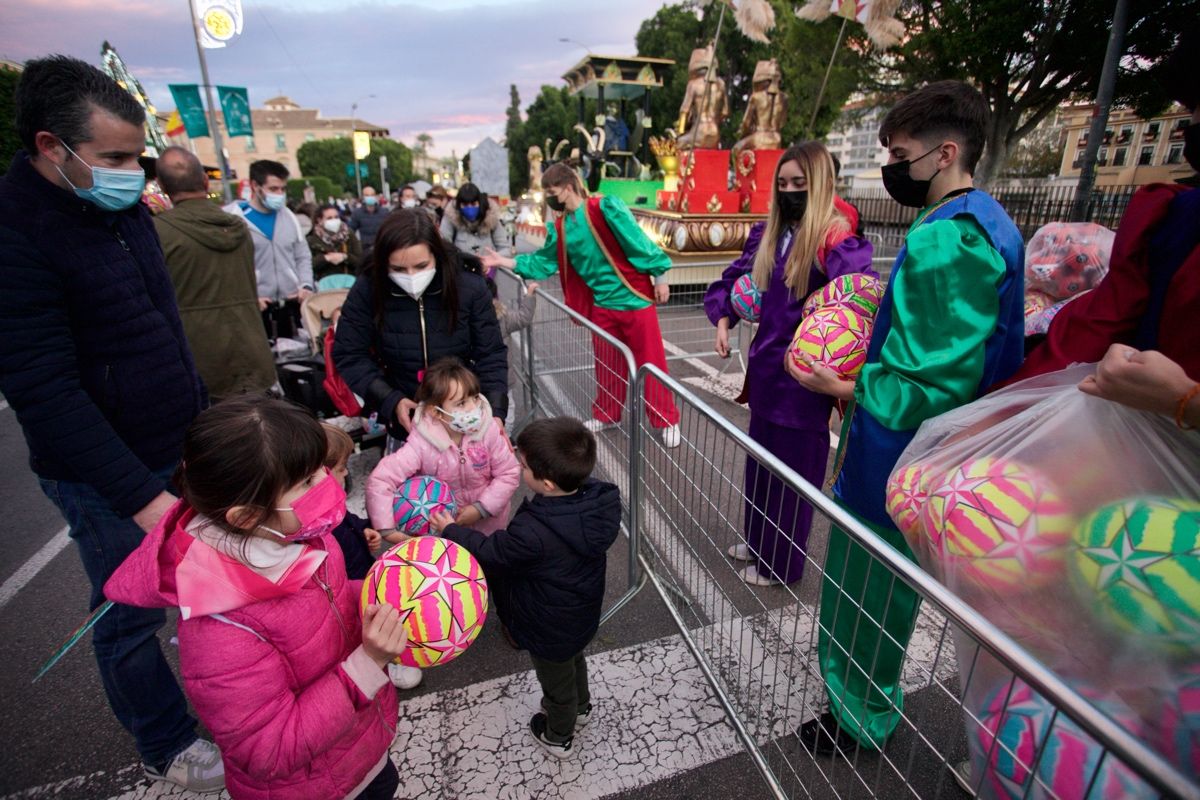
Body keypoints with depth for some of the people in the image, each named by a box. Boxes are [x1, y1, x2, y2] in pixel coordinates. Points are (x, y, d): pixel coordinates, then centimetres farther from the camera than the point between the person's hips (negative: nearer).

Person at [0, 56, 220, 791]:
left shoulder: (123, 205, 5)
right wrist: (143, 496, -24)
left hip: (183, 446, 7)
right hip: (108, 478, -6)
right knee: (132, 616, 12)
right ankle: (167, 746, 34)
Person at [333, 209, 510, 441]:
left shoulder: (470, 287, -13)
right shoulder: (367, 290, -12)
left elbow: (491, 355, -8)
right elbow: (348, 356, -5)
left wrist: (495, 412, -20)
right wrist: (391, 401, -17)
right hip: (403, 417, 0)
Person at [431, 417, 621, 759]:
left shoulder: (532, 533, -42)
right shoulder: (599, 498, -25)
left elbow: (491, 555, -23)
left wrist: (451, 531, -8)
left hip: (550, 630, -6)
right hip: (583, 614, 6)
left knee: (556, 681, 24)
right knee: (575, 660, 35)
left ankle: (558, 737, 54)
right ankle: (580, 708, 64)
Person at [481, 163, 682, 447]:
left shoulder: (606, 209, -12)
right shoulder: (559, 229, 6)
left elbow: (638, 242, -11)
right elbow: (544, 262, 10)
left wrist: (659, 275, -10)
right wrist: (506, 262, 3)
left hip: (635, 298, -5)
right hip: (602, 304, 6)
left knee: (650, 362, 2)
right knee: (607, 364, 15)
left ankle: (667, 421, 16)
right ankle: (606, 415, 32)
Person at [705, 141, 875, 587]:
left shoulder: (835, 239, -16)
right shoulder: (767, 234, 8)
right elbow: (734, 278, 18)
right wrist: (723, 321, 3)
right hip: (766, 367, 8)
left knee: (794, 473, 8)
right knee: (759, 463, 20)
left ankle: (781, 564, 28)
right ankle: (757, 542, 42)